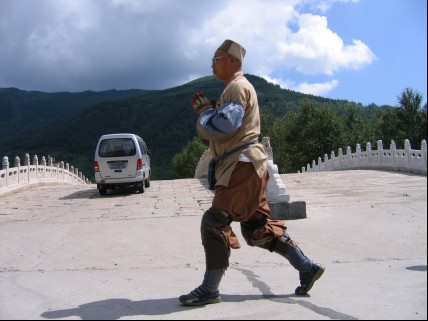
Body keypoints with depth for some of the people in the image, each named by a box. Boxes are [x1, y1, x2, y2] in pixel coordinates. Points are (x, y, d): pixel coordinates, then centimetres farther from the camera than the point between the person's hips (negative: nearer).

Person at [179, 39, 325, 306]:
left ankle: (210, 291, -1)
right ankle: (308, 268, 20)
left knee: (214, 223, -9)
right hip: (241, 166, 11)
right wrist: (206, 109, 7)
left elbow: (224, 126, -24)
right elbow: (208, 133, 22)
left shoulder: (238, 87, -9)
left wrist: (205, 109, -7)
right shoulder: (232, 88, 23)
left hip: (243, 166, -11)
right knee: (257, 227, 13)